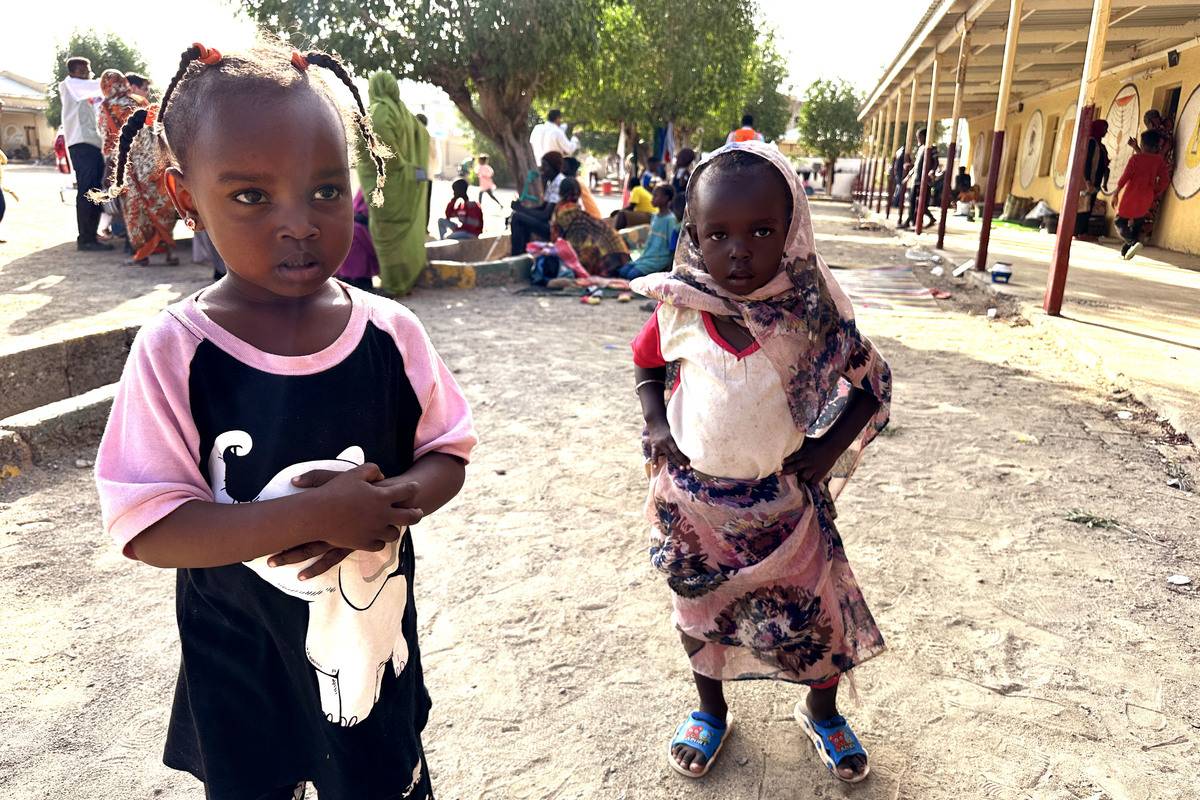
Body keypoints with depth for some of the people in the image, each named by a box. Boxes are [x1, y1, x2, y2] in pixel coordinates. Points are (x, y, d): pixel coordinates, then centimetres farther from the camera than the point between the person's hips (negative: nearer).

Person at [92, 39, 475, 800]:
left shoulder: (392, 334, -12)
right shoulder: (174, 351, -18)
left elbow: (446, 453, -3)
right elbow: (146, 528, -19)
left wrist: (392, 503, -25)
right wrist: (311, 516, -31)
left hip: (375, 646, 2)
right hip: (240, 677, -1)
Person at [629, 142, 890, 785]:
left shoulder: (813, 315, -17)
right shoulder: (679, 310, -14)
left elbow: (873, 384, -3)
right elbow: (646, 364, 7)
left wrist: (827, 450, -11)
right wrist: (657, 428, -6)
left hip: (781, 502, -1)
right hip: (693, 499, 1)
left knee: (812, 611, 12)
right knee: (699, 608, 19)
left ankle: (821, 712, 45)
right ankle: (710, 710, 48)